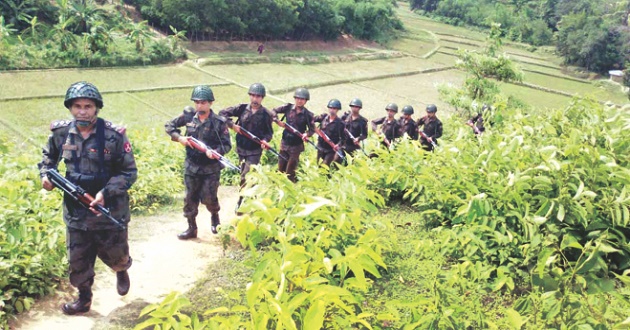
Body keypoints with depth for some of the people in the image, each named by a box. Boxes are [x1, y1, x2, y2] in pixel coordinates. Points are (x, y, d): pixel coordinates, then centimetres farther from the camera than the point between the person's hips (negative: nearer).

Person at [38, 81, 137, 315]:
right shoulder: (61, 132, -5)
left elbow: (129, 172, -12)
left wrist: (106, 193, -24)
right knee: (77, 260, 13)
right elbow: (48, 158, 16)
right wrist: (46, 175, -4)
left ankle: (121, 272, 51)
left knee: (115, 255, 16)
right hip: (75, 212, 3)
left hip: (110, 211, -3)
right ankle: (84, 299, 37)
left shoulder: (113, 135, -16)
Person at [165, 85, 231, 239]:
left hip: (211, 167, -3)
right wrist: (179, 137, -8)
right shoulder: (189, 116, -2)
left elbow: (227, 145, -8)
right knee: (190, 198, 8)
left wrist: (216, 152, -26)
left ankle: (215, 216, 33)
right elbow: (169, 125, 9)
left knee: (208, 198, 0)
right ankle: (191, 228, 22)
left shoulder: (219, 122, -10)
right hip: (191, 166, 3)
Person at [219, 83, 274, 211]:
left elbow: (269, 132, 1)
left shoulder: (266, 114, -9)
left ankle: (242, 203, 0)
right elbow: (222, 113, -1)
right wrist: (232, 125, -13)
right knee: (245, 175, 18)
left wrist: (265, 140, -19)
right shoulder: (242, 108, -4)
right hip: (241, 148, 4)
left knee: (246, 177, -11)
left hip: (255, 151, -4)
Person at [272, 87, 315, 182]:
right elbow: (274, 111, 8)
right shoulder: (288, 108, -2)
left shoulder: (308, 115, -8)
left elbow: (312, 129, -1)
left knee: (290, 172, 1)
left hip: (296, 146, -3)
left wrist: (307, 134, -22)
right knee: (280, 170, 12)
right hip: (284, 143, 3)